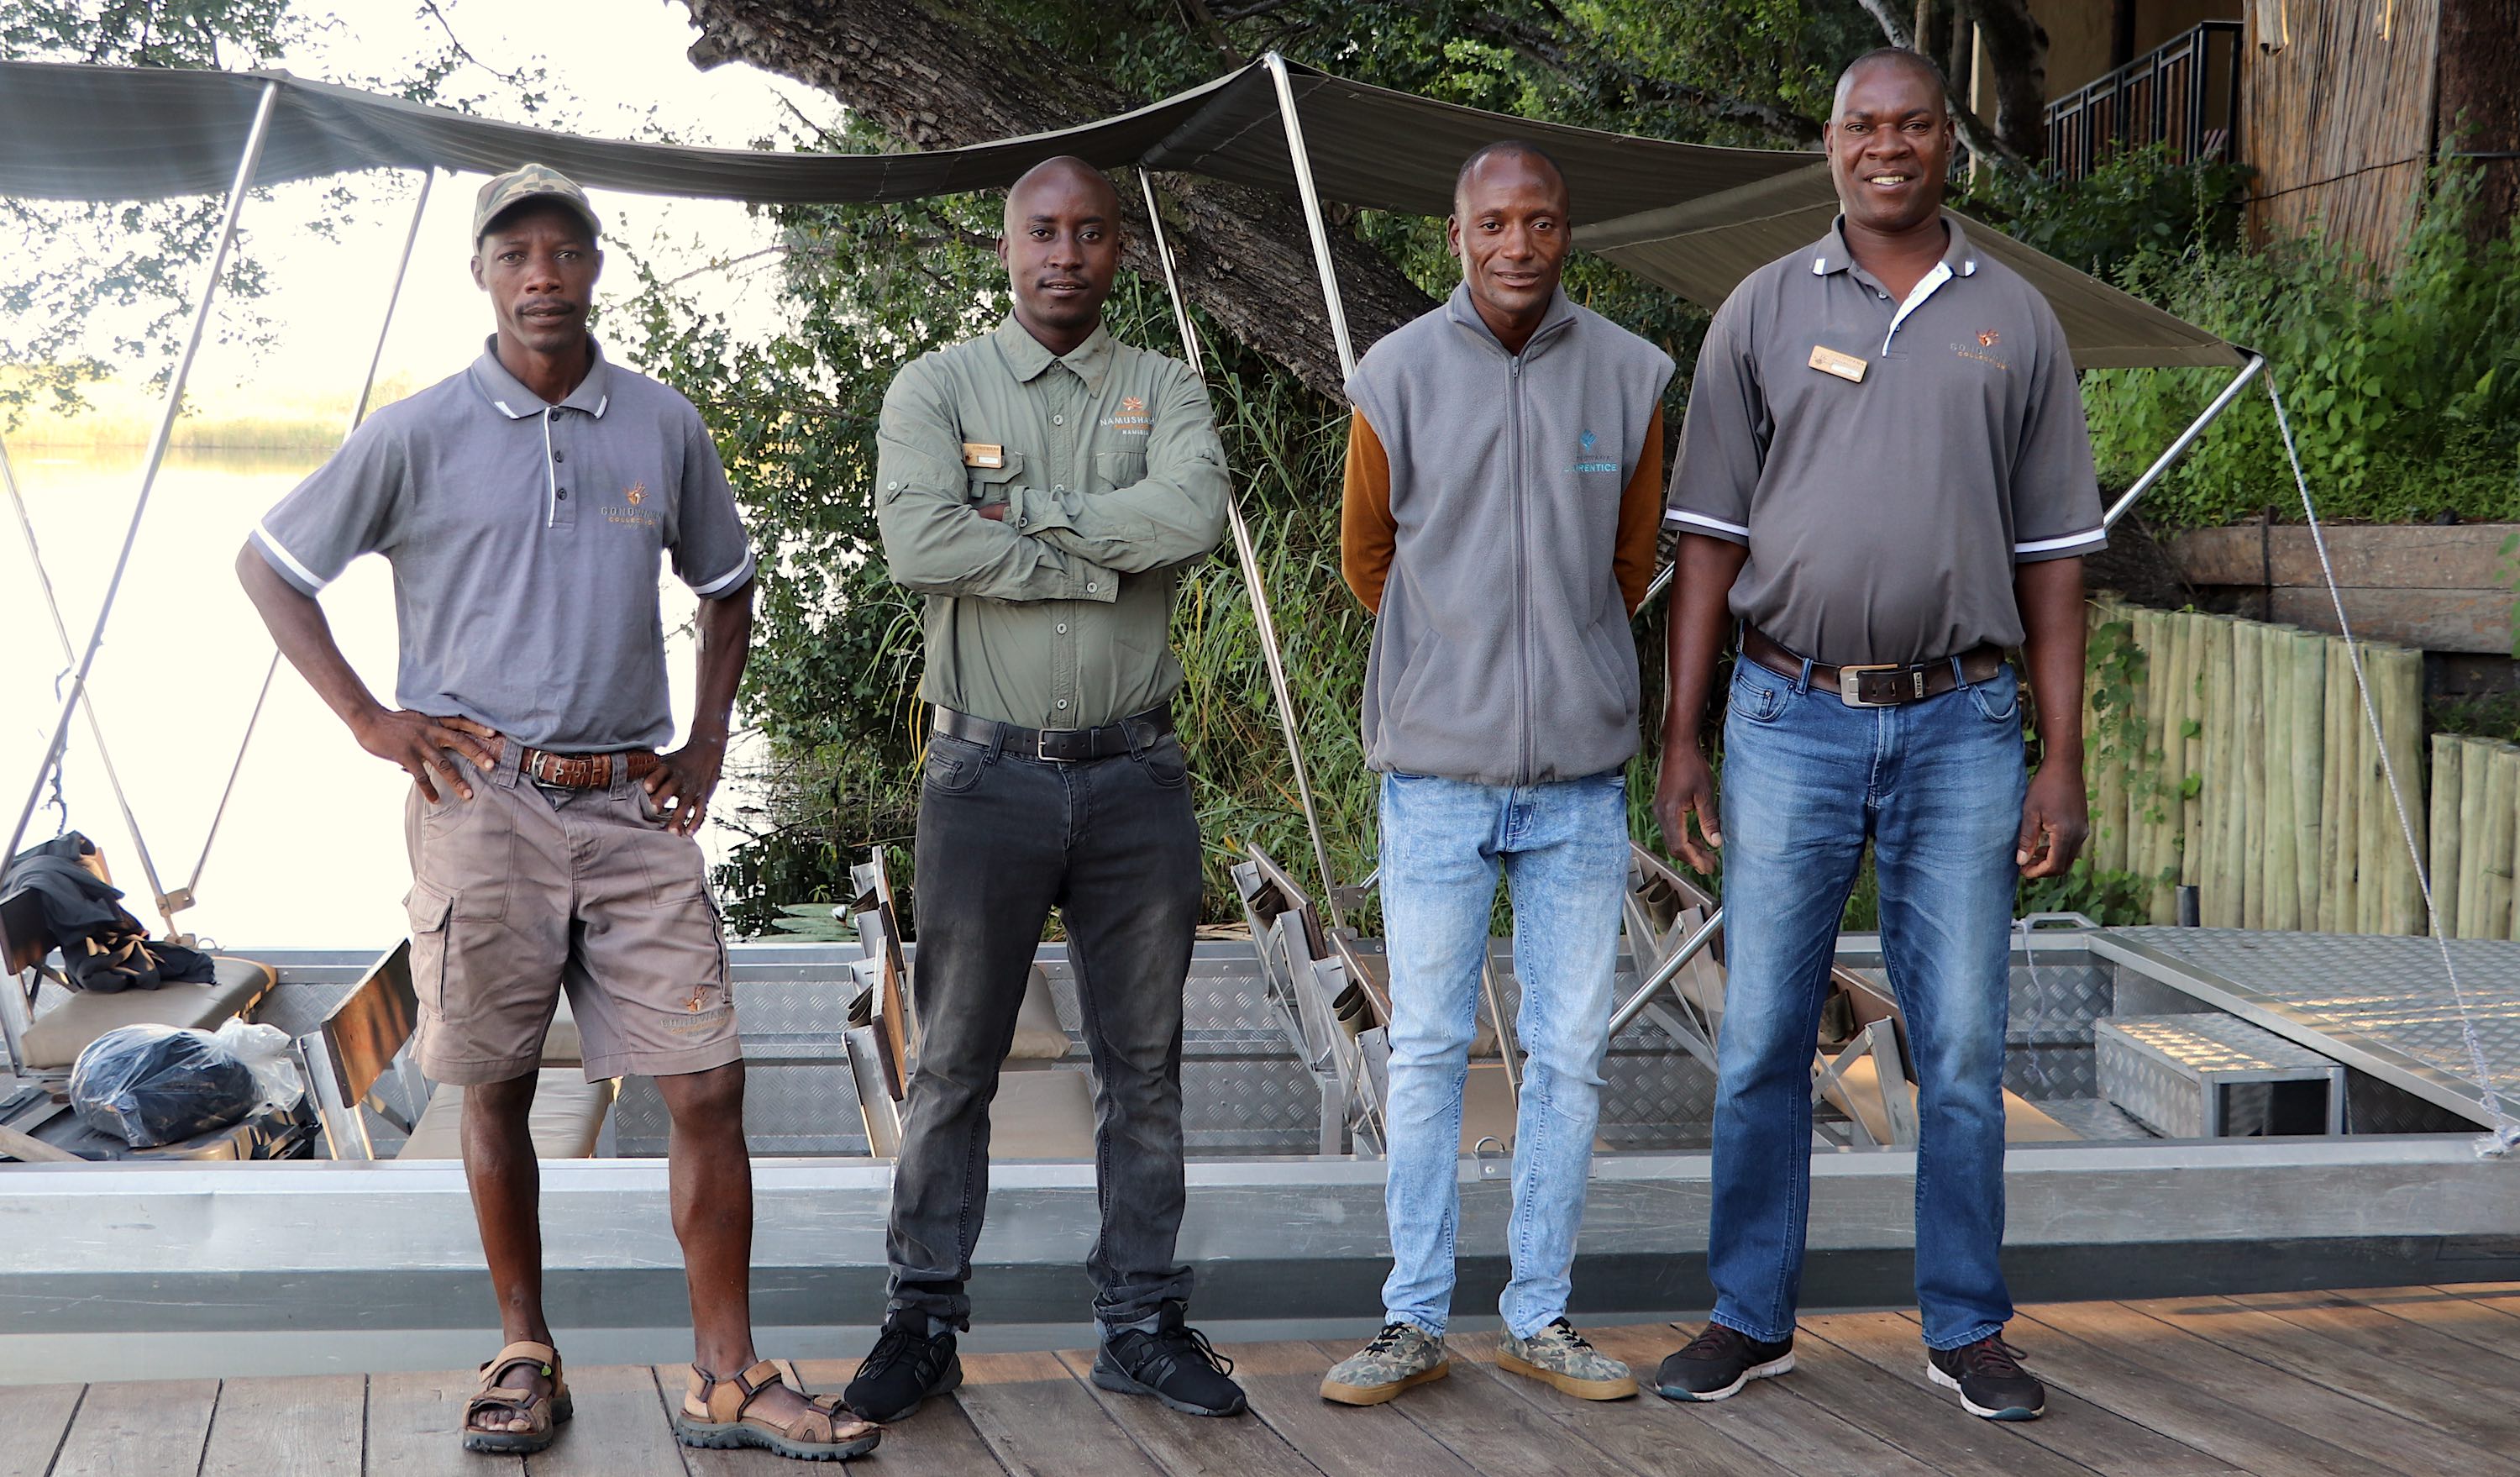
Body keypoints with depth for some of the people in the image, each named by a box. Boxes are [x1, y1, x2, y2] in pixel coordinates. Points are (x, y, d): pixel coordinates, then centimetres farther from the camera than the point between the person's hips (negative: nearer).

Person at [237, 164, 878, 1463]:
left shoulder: (664, 426, 9)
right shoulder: (420, 434, 1)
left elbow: (725, 584, 24)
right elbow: (268, 564, 8)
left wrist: (708, 737, 13)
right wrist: (367, 718, 1)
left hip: (635, 809, 2)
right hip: (481, 799, -2)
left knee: (706, 1082, -3)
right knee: (495, 1085, 5)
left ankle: (727, 1380, 4)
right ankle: (525, 1358, 20)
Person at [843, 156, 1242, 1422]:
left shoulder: (1164, 390, 7)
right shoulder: (937, 388, 3)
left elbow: (1191, 516, -14)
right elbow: (919, 542, -15)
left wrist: (1022, 512, -13)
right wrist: (1107, 563, -13)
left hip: (1135, 776, 2)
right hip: (987, 775, -1)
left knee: (1143, 1063, 8)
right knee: (953, 1062, 5)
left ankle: (1142, 1321, 18)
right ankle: (923, 1323, 16)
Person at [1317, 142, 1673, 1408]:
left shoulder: (1630, 376, 3)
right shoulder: (1397, 376, -1)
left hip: (1581, 777, 1)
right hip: (1437, 769, -1)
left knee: (1570, 1054, 5)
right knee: (1426, 1052, 2)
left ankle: (1541, 1314, 17)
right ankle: (1414, 1318, 12)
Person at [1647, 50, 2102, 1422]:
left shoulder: (2014, 319, 8)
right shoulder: (1762, 311, 6)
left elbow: (2052, 557, 7)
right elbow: (1711, 537, 5)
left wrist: (2062, 760, 1)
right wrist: (1679, 740, -1)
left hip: (1959, 723, 0)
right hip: (1790, 717, 0)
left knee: (1961, 1046, 4)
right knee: (1762, 1039, 4)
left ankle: (1967, 1328, 17)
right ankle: (1752, 1319, 17)